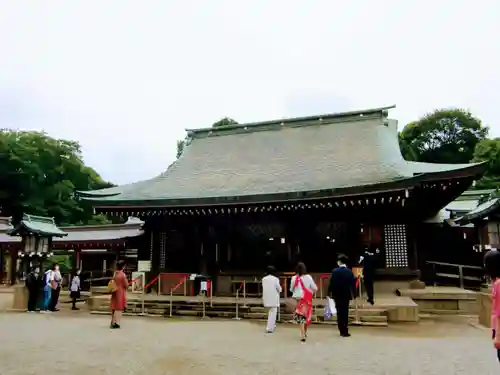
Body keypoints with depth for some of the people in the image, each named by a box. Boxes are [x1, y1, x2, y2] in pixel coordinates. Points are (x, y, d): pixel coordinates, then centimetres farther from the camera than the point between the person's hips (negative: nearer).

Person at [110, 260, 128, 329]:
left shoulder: (115, 274, 3)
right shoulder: (123, 274, -16)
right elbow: (126, 285, -12)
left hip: (115, 292, 6)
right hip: (121, 293, -6)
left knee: (114, 307, 15)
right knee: (119, 308, 2)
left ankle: (113, 322, 25)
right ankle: (116, 323, 3)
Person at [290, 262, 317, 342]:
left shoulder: (294, 278, -9)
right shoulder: (308, 277, -9)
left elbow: (291, 289, 2)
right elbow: (315, 288, -6)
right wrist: (312, 292, 15)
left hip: (299, 299, -1)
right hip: (308, 299, 1)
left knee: (300, 316, 3)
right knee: (307, 316, 17)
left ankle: (303, 335, -6)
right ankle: (304, 333, 30)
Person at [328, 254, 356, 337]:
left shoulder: (335, 271, -11)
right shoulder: (350, 272, -2)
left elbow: (332, 283, -11)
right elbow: (353, 283, 0)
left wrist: (330, 292, 0)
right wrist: (352, 293, 10)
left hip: (337, 295, -2)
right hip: (346, 294, 2)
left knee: (340, 313, 6)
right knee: (345, 312, 10)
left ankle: (342, 331, 8)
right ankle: (345, 331, 11)